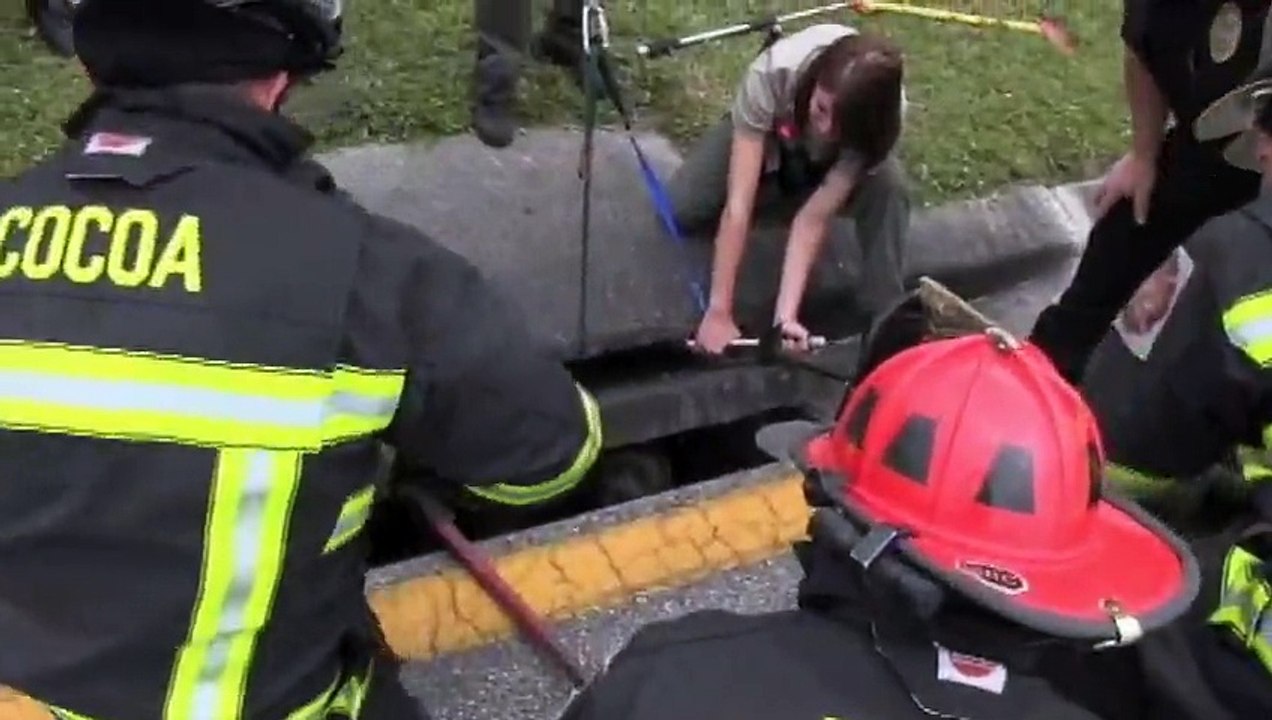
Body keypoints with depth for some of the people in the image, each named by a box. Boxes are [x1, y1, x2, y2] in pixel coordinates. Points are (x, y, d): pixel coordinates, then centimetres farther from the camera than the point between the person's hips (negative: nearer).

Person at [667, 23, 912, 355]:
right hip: (766, 136, 1)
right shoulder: (772, 73, -42)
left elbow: (815, 216, -35)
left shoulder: (884, 115, -37)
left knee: (888, 187, -33)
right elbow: (737, 204, -42)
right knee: (681, 208, -22)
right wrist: (719, 312, -42)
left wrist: (786, 314, -44)